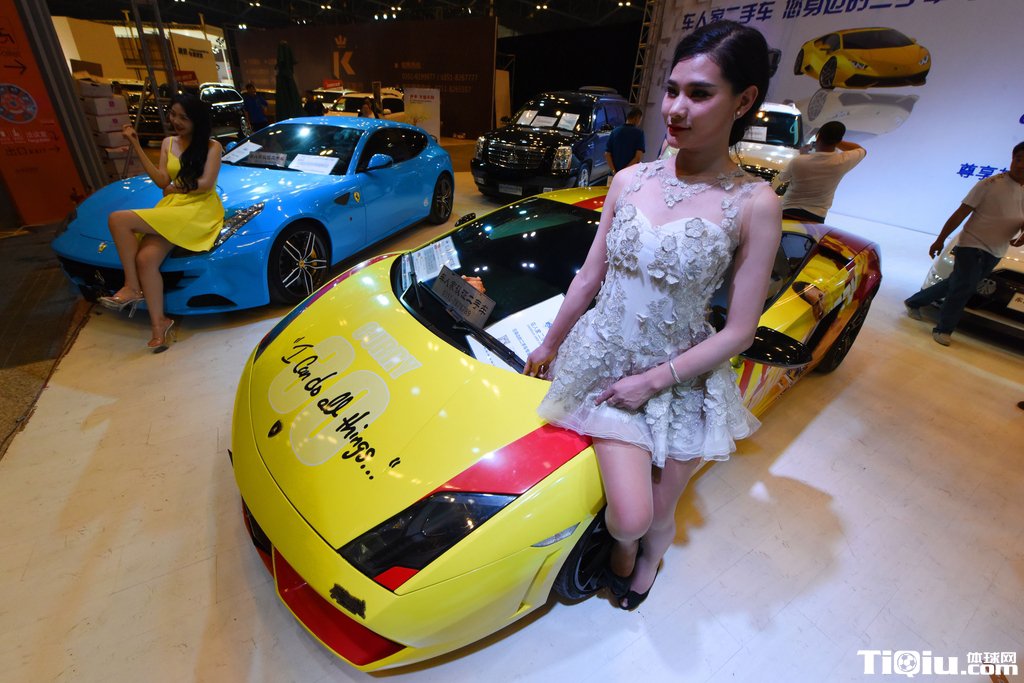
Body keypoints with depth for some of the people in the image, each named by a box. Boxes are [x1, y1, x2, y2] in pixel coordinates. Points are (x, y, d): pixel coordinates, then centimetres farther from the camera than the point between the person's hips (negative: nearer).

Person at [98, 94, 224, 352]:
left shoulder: (212, 146, 4)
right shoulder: (168, 143, 20)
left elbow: (206, 183, -8)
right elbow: (163, 182, 8)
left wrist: (174, 188, 5)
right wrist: (136, 145, 6)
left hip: (199, 210, -6)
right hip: (172, 207, 6)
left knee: (118, 220, -21)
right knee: (146, 258, -19)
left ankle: (132, 287, -12)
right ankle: (159, 323, -14)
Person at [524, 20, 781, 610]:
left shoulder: (754, 204, -10)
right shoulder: (630, 180, -1)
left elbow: (740, 330, -9)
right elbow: (589, 277, 6)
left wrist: (655, 380, -14)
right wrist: (550, 344, 12)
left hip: (682, 380, -1)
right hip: (604, 360, 1)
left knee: (659, 517, 14)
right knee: (629, 517, -8)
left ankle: (645, 565, 53)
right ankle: (624, 546, 32)